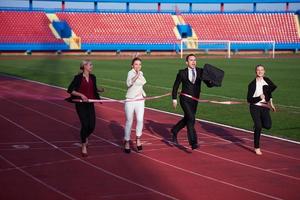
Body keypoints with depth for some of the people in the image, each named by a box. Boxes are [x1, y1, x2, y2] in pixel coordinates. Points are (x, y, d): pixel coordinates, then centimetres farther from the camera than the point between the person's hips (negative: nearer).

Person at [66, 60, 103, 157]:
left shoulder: (93, 77, 6)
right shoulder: (78, 78, -10)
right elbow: (70, 90, -10)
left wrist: (100, 90, -2)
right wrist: (81, 95, -19)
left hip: (90, 104, 5)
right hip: (81, 104, -5)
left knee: (92, 125, -1)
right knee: (85, 124, -10)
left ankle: (85, 137, 34)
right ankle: (83, 146, 8)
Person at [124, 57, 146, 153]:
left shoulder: (141, 73, 8)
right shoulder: (131, 73, -13)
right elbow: (128, 83, -35)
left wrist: (143, 93, 13)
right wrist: (136, 76, -50)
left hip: (140, 100, 5)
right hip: (130, 101, -5)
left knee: (140, 120, -11)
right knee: (129, 121, 2)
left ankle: (138, 139, 5)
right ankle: (127, 142, 15)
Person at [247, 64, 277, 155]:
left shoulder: (267, 81, 4)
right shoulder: (252, 84, -8)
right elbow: (249, 99, -10)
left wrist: (271, 103, 19)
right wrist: (259, 98, -24)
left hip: (265, 107, 3)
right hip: (255, 107, -3)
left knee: (268, 126, -15)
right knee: (258, 127, -12)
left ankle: (257, 125, 20)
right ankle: (256, 148, 4)